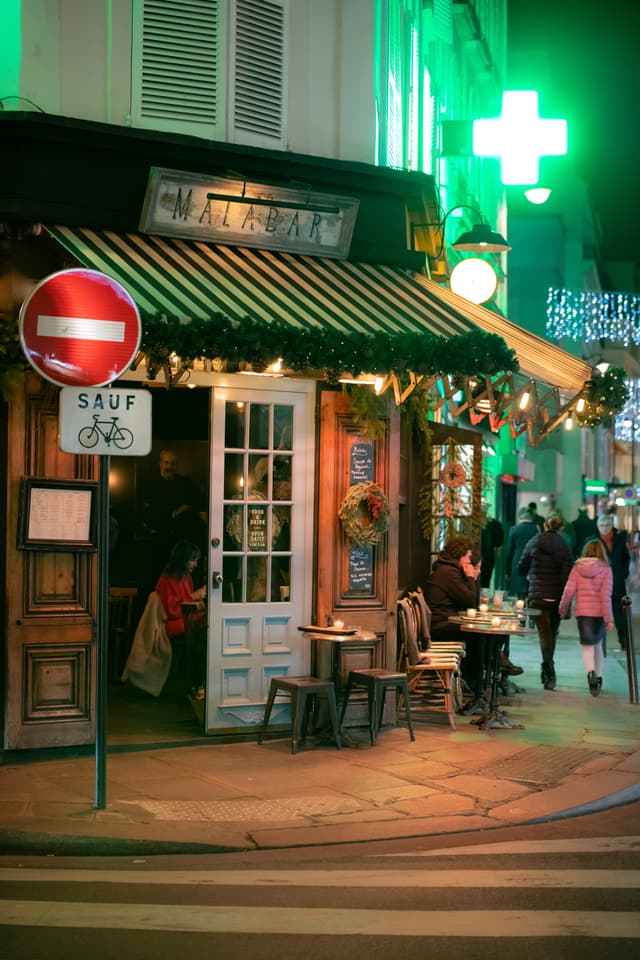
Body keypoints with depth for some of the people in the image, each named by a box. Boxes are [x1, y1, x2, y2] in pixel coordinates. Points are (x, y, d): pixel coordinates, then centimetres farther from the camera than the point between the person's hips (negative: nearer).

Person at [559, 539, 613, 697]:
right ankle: (598, 678, 24)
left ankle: (591, 672, -27)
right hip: (599, 612, 0)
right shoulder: (605, 569, -3)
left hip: (582, 612, 0)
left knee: (587, 647, 2)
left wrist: (562, 611, 12)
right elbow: (605, 595, -10)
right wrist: (609, 618, -9)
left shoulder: (577, 568, 2)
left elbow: (568, 591, 0)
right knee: (597, 644, 21)